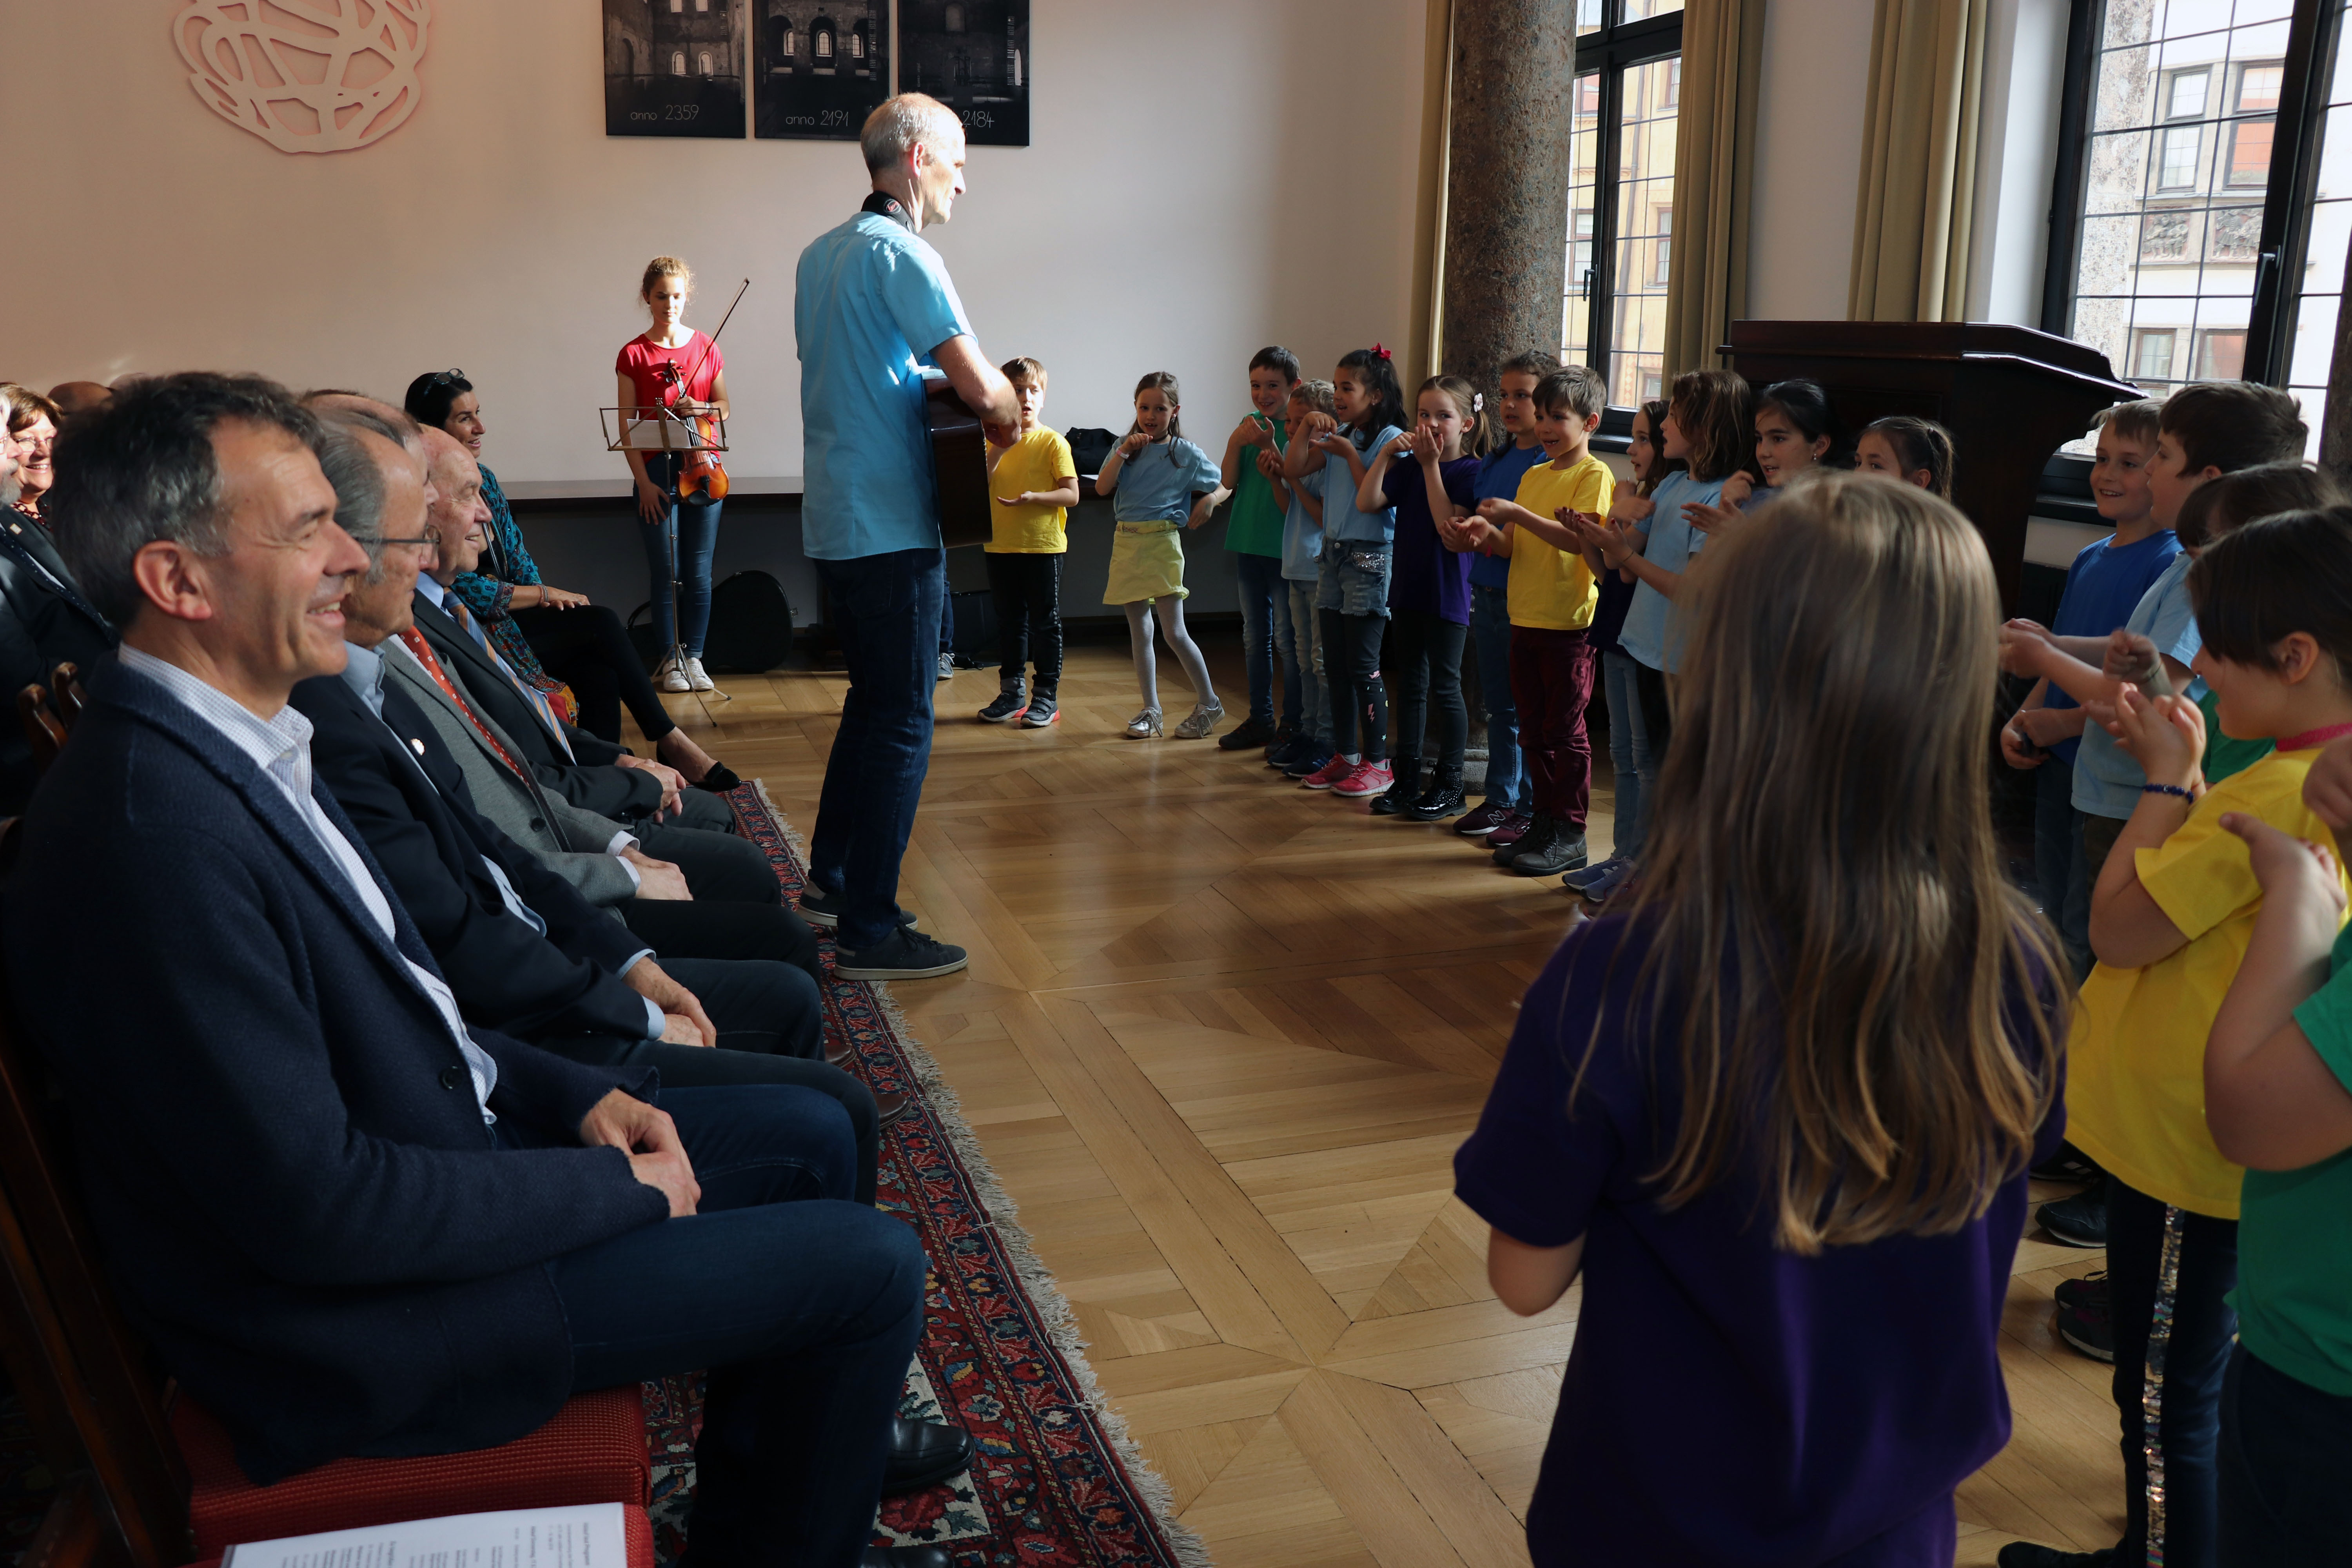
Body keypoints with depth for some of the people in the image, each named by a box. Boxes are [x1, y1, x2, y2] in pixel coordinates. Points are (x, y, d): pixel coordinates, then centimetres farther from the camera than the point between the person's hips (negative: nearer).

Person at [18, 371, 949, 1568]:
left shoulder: (234, 748, 1)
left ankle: (822, 1439, 34)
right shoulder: (154, 832, -30)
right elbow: (319, 1208, -28)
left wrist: (574, 1094, 1)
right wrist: (615, 1184, -16)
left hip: (426, 1144, 9)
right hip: (352, 1318, -9)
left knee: (807, 1133, 15)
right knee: (867, 1266, -6)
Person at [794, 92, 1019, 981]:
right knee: (901, 722, -4)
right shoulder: (900, 253, -13)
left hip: (832, 522, 9)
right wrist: (1008, 415, 0)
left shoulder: (820, 255, 15)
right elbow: (981, 385, -21)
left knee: (872, 697, 21)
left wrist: (942, 394, 13)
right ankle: (868, 933, 0)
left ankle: (831, 874, 30)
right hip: (891, 525, -9)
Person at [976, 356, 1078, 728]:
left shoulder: (1052, 442, -5)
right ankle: (1012, 692, 24)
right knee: (1009, 622, 13)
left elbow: (1071, 495, -10)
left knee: (1045, 623, 3)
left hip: (1043, 545, -4)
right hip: (1001, 545, 4)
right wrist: (999, 450, -15)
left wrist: (1032, 497, -24)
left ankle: (1046, 697, 11)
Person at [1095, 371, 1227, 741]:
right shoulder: (1126, 448, 10)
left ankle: (1209, 704, 8)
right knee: (1139, 631, 7)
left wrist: (1209, 501, -11)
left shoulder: (1187, 454, 1)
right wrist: (1124, 452, -11)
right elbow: (1102, 488, -3)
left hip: (1162, 542, -4)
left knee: (1174, 633, -7)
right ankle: (1151, 711, 15)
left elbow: (1226, 485, 8)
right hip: (1126, 542, 4)